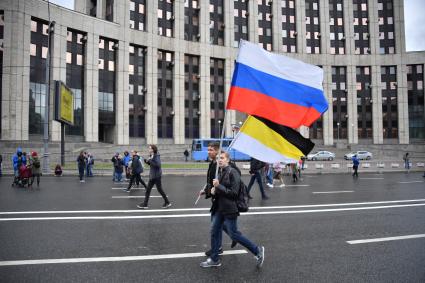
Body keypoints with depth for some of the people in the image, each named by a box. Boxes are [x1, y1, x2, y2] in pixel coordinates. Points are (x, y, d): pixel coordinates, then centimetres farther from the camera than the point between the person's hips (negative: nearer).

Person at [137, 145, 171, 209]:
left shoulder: (156, 156, -16)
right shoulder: (151, 156, 9)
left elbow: (158, 164, -27)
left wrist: (150, 161, -24)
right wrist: (147, 161, -1)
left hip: (157, 176, -9)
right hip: (152, 176, 9)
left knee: (159, 189, 1)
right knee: (148, 189, 9)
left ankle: (167, 202, 16)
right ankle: (145, 204, 16)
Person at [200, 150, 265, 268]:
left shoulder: (233, 173, -15)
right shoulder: (221, 173, 10)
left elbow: (234, 193, -19)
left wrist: (218, 186, -22)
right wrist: (214, 191, 2)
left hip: (229, 210, -8)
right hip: (219, 208, 8)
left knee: (234, 234, 0)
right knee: (214, 232, 11)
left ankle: (257, 250, 18)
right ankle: (214, 259, 26)